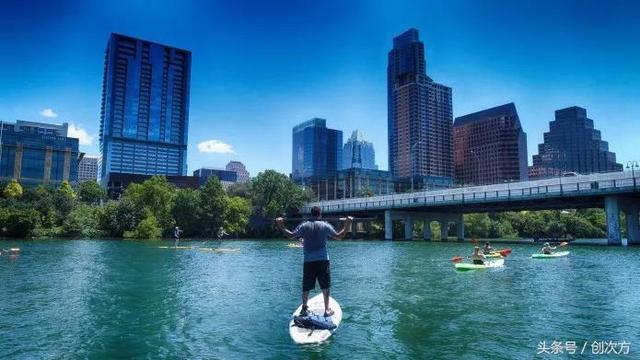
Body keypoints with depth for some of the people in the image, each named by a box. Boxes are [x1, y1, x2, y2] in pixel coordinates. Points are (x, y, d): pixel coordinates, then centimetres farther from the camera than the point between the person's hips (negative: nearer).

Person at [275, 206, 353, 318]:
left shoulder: (303, 226, 0)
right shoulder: (325, 225, -2)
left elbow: (291, 234, 8)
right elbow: (338, 236, 4)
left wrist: (281, 227, 18)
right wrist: (347, 225, 10)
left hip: (308, 262, 1)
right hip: (323, 261, -1)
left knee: (306, 287, 12)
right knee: (325, 287, 10)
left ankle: (304, 309, 18)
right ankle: (327, 310, 14)